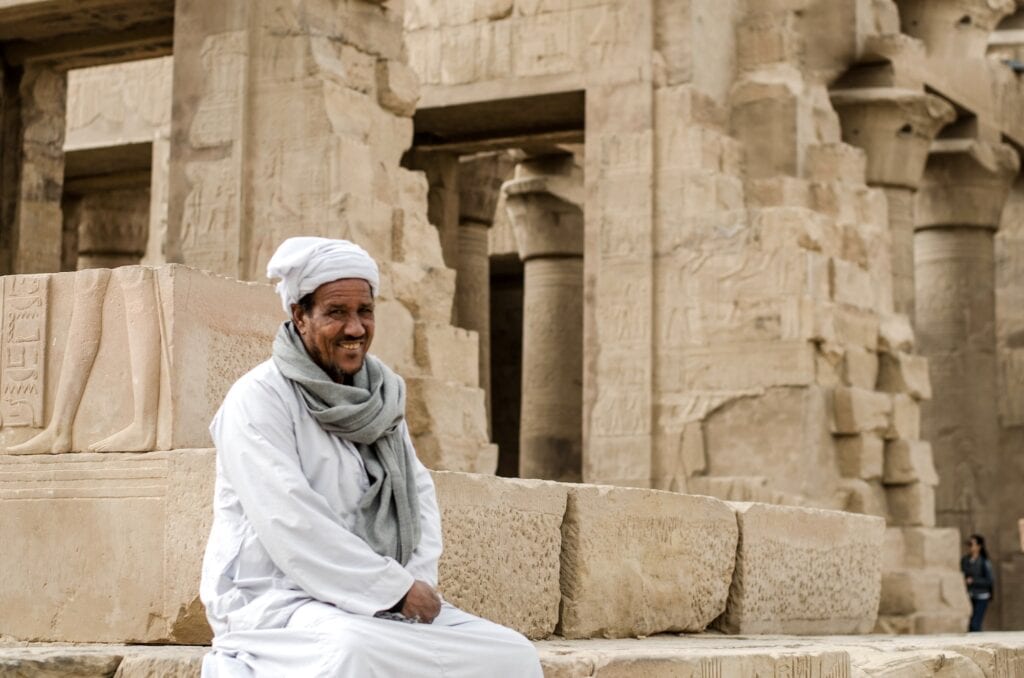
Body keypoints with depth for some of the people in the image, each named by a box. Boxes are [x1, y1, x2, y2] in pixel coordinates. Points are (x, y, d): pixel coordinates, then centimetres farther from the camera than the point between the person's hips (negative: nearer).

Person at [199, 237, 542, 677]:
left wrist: (418, 582, -8)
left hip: (384, 604, 7)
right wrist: (399, 589, -16)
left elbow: (419, 494, 11)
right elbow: (290, 525, -18)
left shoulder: (381, 398, 14)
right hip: (276, 601, -6)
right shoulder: (259, 399, -9)